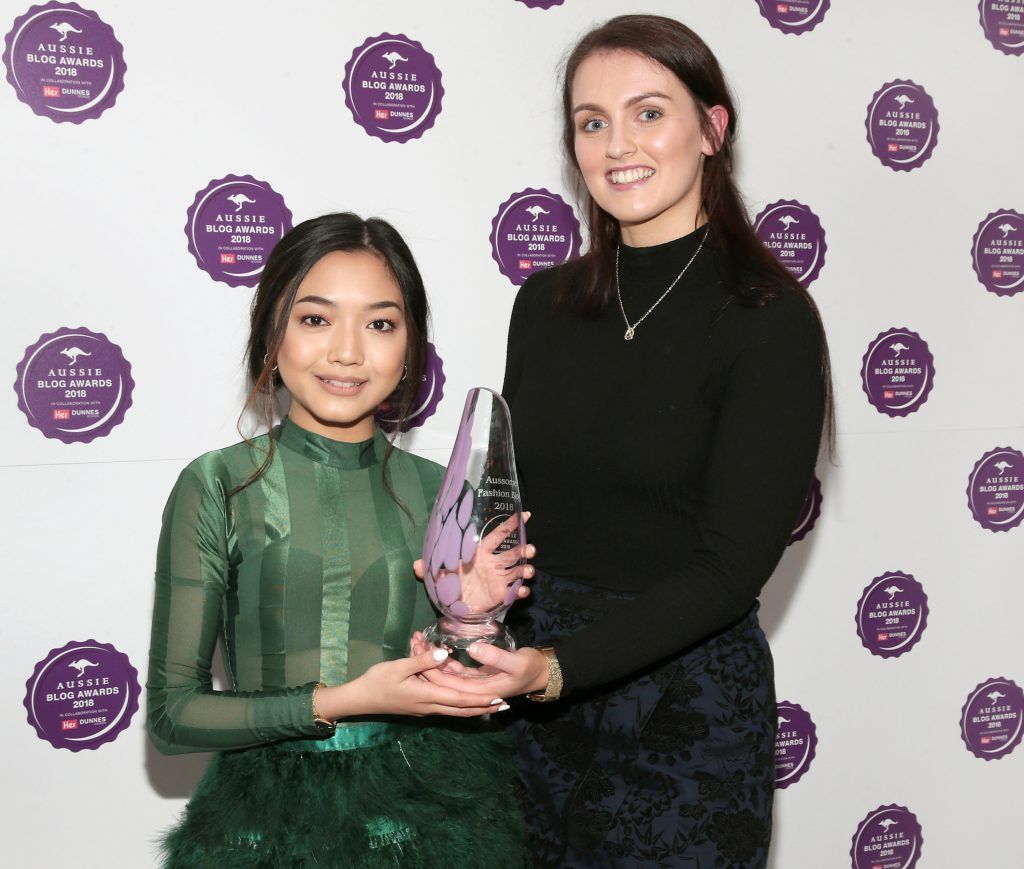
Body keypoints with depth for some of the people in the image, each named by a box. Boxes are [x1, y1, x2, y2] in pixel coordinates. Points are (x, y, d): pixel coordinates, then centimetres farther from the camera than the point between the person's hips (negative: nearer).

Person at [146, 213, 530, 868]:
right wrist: (341, 702, -11)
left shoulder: (436, 493, 6)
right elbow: (172, 713, -3)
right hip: (271, 802, -2)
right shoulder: (218, 487, -2)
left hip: (420, 797, 3)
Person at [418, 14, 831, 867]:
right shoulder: (547, 302, 4)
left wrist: (559, 665, -27)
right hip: (537, 701, 5)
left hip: (686, 707, -4)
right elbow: (511, 502, 10)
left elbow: (731, 565, -17)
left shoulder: (769, 320, -12)